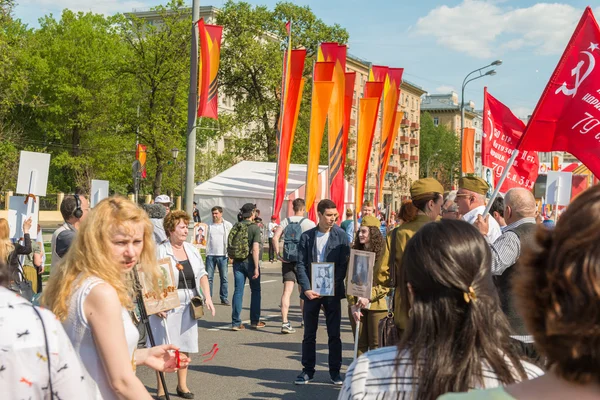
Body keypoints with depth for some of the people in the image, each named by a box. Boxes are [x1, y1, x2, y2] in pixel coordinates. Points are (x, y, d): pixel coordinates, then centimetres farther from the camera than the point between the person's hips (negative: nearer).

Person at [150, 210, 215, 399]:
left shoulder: (192, 249, 9)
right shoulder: (160, 251, -10)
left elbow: (202, 274, 11)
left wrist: (208, 297, 1)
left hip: (188, 306, 6)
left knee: (185, 346, 12)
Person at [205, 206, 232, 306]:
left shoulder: (228, 225, 3)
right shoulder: (209, 225, 9)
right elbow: (205, 239, 15)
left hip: (222, 255, -2)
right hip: (210, 255, 2)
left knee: (224, 278, 2)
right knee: (209, 278, 2)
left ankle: (224, 299, 8)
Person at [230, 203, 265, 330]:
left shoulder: (235, 227, 5)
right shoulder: (255, 228, -10)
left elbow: (229, 246, 8)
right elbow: (255, 249, -17)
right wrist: (256, 268, -16)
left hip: (237, 262, 4)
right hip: (250, 261, -4)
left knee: (238, 291, 5)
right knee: (255, 290, 12)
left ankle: (236, 322, 2)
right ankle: (255, 321, 17)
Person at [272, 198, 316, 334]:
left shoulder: (285, 221, 5)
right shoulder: (309, 223, -4)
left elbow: (275, 238, -6)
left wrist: (278, 255, -4)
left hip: (287, 260, 2)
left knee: (287, 291, -3)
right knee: (303, 290, 15)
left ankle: (285, 322, -13)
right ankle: (305, 319, 32)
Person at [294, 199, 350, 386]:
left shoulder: (341, 236, -1)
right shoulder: (307, 236, 3)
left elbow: (344, 264, -3)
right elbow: (301, 265, 1)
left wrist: (332, 285, -14)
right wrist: (306, 288, -11)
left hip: (332, 291, -1)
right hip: (311, 291, 1)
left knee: (334, 334, 5)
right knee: (309, 334, 7)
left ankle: (335, 370, 15)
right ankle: (308, 370, 17)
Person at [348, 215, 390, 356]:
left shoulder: (384, 252, -6)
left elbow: (388, 282, -8)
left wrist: (369, 297, -16)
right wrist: (353, 305, -4)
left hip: (377, 306, -4)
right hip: (356, 306, 4)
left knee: (376, 345, 0)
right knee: (360, 344, 8)